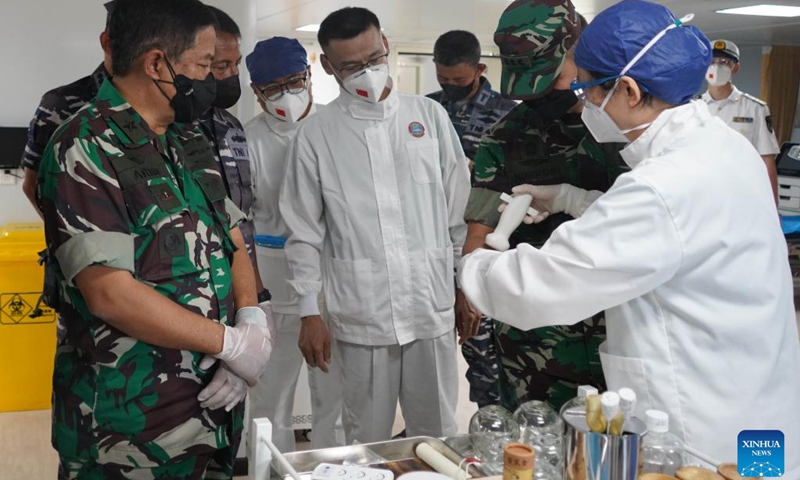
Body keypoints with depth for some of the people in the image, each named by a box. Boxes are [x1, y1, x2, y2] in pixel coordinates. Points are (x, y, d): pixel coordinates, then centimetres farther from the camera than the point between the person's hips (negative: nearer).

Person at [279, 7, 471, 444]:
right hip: (360, 317, -1)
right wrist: (310, 312, -2)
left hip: (433, 309, 1)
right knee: (367, 442, 10)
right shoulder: (316, 135, 0)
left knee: (438, 436, 12)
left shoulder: (430, 116, 4)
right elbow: (304, 232, 2)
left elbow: (459, 208, 7)